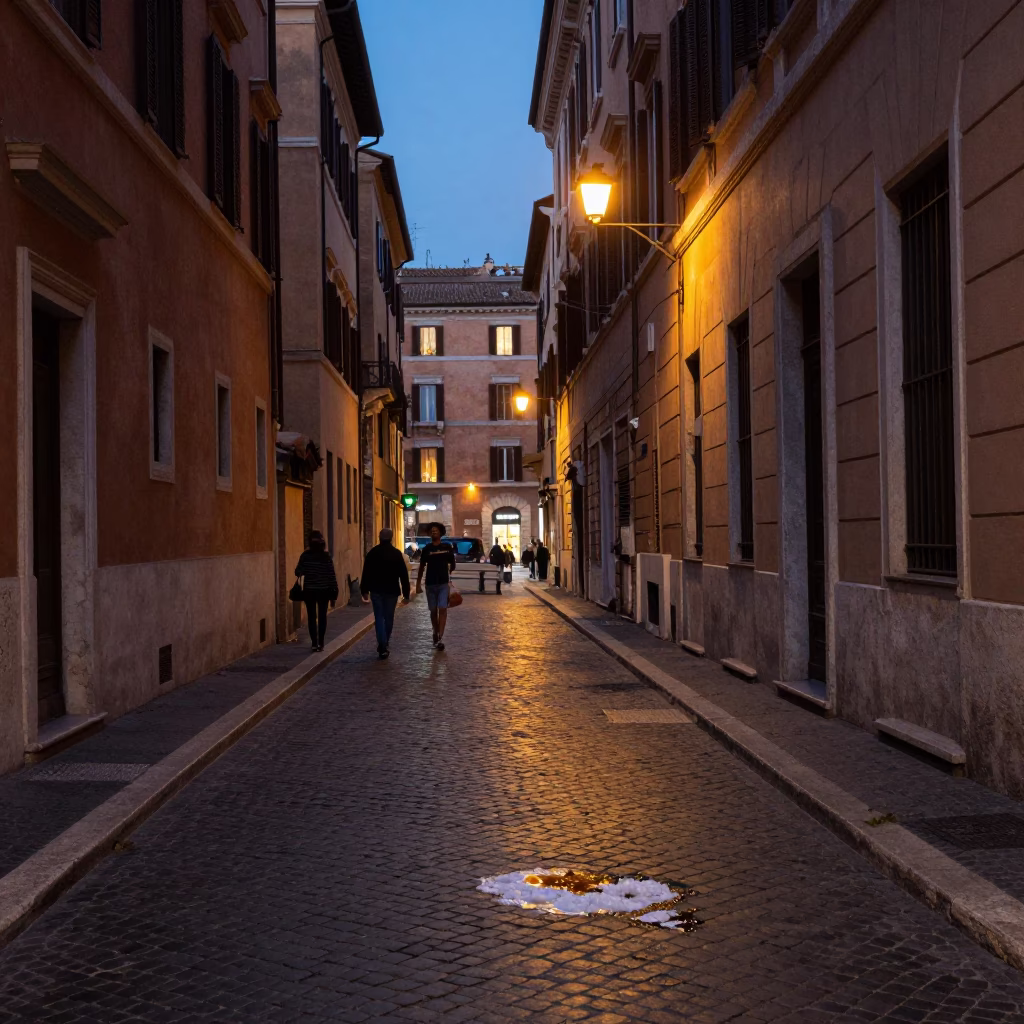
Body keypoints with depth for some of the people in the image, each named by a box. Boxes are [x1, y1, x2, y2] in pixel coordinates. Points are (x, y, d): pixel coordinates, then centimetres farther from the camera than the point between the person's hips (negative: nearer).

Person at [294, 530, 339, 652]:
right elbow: (332, 575, -6)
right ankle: (320, 643, 7)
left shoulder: (305, 555, -8)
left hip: (309, 591, 0)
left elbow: (298, 572, -7)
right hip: (323, 590, 0)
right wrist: (334, 592, 0)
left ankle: (314, 643, 2)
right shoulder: (326, 556, -7)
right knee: (322, 616, 10)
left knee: (311, 617, 8)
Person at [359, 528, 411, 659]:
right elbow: (403, 575, -4)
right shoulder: (396, 553, -3)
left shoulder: (372, 552, -3)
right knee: (388, 617, 14)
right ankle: (385, 644, 23)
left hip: (376, 590, 0)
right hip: (392, 590, 0)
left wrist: (364, 590, 8)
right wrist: (406, 594, -1)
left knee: (379, 618, 2)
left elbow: (366, 573, 0)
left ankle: (382, 647, -11)